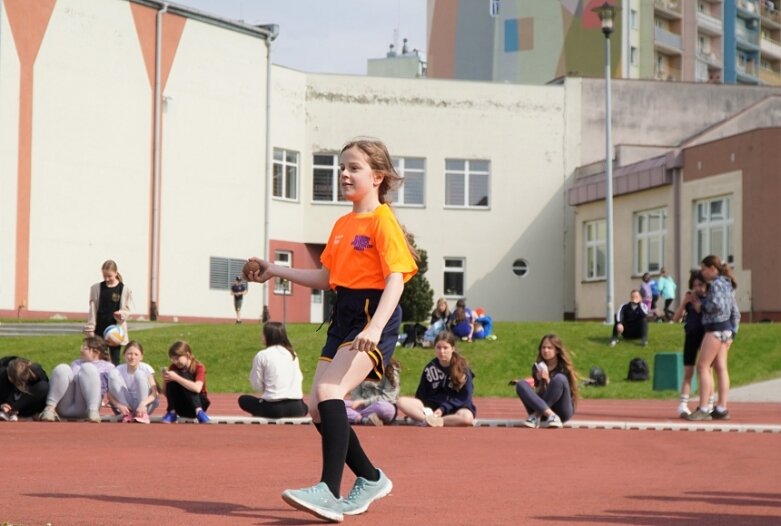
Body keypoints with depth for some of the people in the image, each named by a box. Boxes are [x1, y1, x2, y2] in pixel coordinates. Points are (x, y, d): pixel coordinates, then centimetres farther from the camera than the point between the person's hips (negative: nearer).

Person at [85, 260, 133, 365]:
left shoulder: (125, 290, -3)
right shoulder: (96, 288, 3)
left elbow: (128, 309, 1)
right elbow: (92, 310, 4)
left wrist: (122, 314, -22)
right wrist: (90, 329, -1)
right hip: (99, 330, 2)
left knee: (115, 359, 3)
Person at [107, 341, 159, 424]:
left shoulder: (146, 369, -12)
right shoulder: (118, 370, -8)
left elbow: (155, 393, -19)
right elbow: (110, 395, -9)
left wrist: (143, 404, -40)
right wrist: (119, 405, -30)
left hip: (143, 406, -1)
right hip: (126, 407, 1)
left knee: (140, 374, -24)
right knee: (113, 374, -19)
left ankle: (143, 414, -23)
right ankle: (126, 413, -18)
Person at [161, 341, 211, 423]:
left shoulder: (199, 367, -15)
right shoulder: (173, 368, -2)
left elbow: (197, 388, -34)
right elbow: (166, 393, -1)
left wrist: (176, 378, -36)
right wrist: (166, 379, -22)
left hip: (197, 404, -4)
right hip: (180, 408, 4)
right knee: (172, 380, -20)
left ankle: (199, 412, -36)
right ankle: (172, 413, -20)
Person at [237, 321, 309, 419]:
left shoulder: (262, 355, -3)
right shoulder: (293, 354, 11)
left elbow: (257, 386, 0)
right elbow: (300, 378, 13)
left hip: (273, 408, -4)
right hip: (296, 408, 4)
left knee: (243, 399, 22)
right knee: (304, 407, 41)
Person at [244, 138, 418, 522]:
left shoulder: (383, 221, -8)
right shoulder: (342, 224, 18)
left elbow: (396, 278, -18)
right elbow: (325, 277, 25)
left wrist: (375, 327, -29)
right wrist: (276, 271, 18)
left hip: (374, 317, -9)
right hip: (343, 317, 9)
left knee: (329, 392, -26)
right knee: (317, 409, 5)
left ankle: (329, 493, -29)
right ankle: (371, 479, 23)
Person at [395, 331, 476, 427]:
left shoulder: (462, 368, -3)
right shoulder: (430, 368, 7)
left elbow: (465, 398, -8)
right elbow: (421, 395, 10)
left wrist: (443, 409, -19)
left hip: (455, 409, -3)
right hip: (431, 408, 3)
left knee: (467, 418, -39)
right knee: (402, 402, -20)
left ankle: (427, 420, -36)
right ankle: (429, 418, -37)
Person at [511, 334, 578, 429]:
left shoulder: (564, 368, -1)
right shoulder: (537, 367, 7)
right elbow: (538, 392, 4)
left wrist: (548, 380, -19)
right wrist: (540, 382, -16)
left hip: (562, 411, -3)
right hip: (542, 408, 3)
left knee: (559, 378, -28)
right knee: (521, 384, -19)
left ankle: (536, 416, -28)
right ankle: (551, 416, -36)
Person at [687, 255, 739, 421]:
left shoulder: (716, 284, -11)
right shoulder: (727, 284, 18)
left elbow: (717, 305, -24)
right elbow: (735, 312, 18)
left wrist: (702, 306, -9)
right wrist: (732, 331, 17)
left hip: (715, 328, -10)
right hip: (726, 329, 10)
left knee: (703, 367, -8)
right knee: (720, 368, 8)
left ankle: (703, 409, -12)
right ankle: (721, 409, 6)